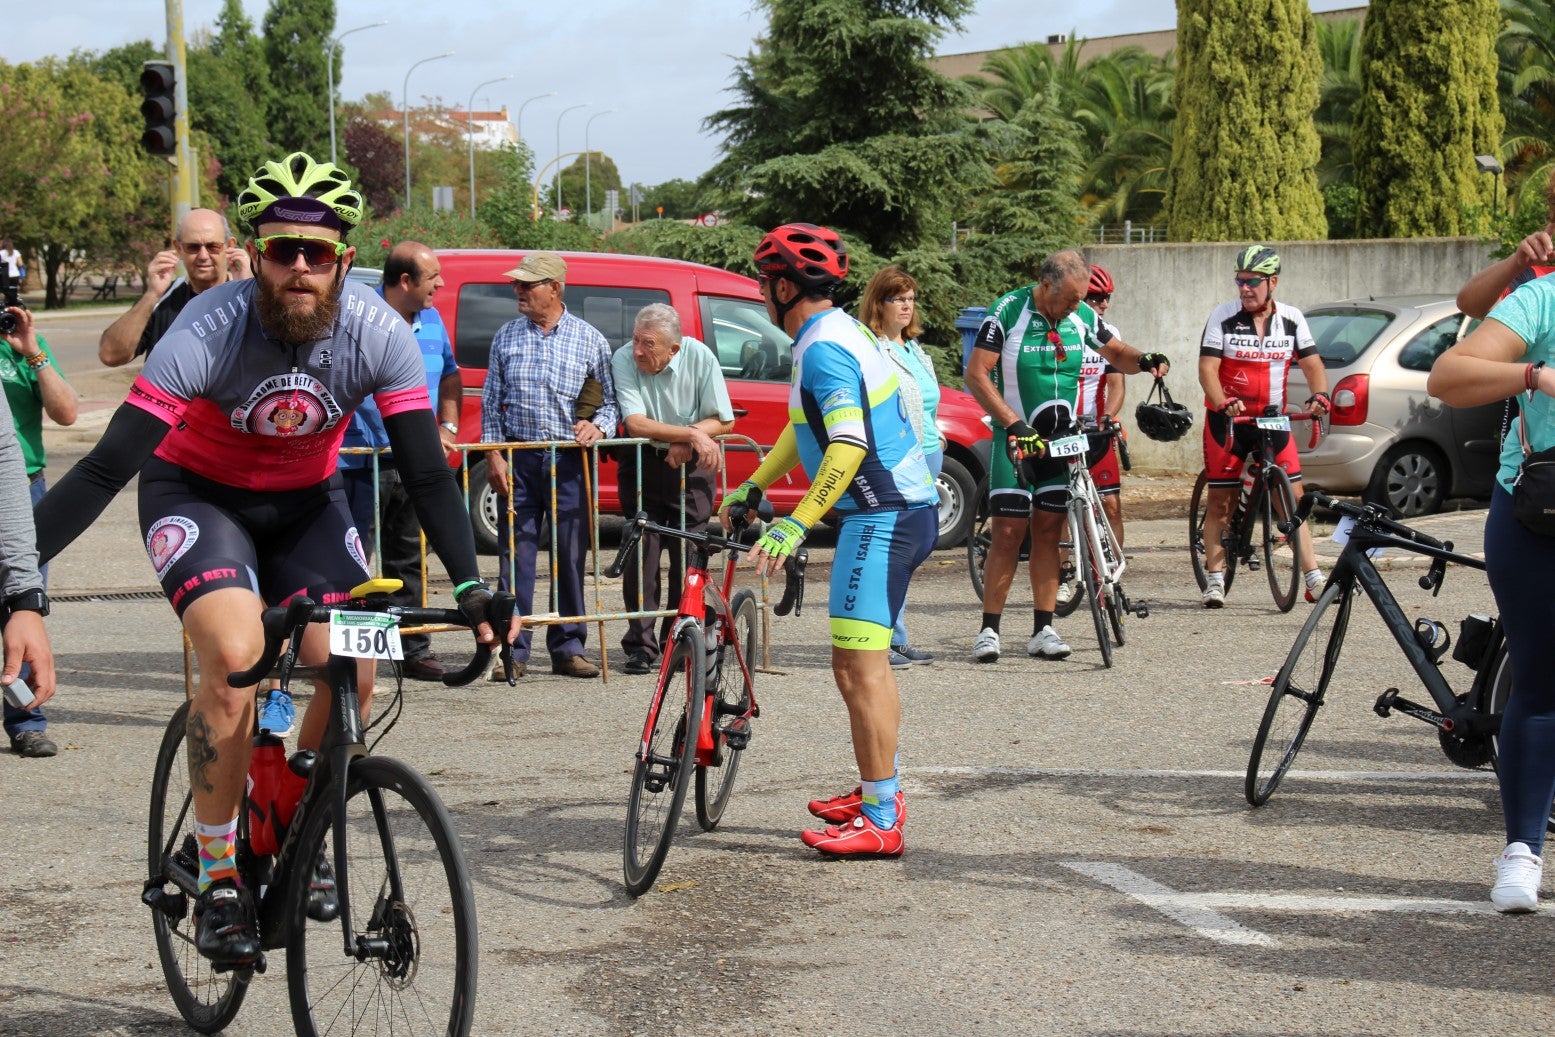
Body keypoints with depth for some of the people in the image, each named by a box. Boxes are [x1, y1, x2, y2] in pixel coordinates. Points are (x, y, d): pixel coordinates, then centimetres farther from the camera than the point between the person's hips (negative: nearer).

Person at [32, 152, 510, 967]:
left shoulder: (378, 334, -23)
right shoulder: (210, 330, -31)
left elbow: (427, 473, -18)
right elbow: (109, 466, -33)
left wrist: (469, 585, -29)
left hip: (304, 502, 3)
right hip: (197, 494, -3)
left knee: (350, 671, -16)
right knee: (235, 655, -28)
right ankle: (217, 877, -13)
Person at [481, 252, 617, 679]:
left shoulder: (589, 339, 6)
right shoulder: (506, 337, 10)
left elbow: (610, 399, 9)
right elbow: (491, 401, 11)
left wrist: (597, 426, -12)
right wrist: (494, 456, 1)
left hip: (570, 462, -1)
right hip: (518, 459, 1)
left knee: (571, 556, 1)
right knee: (515, 554, -2)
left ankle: (568, 648, 10)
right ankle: (512, 648, 2)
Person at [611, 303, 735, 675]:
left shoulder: (699, 357, -14)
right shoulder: (623, 361, -17)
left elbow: (724, 421, -8)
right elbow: (636, 424, -23)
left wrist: (687, 442, -23)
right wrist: (692, 434, -29)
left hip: (691, 465, 0)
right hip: (641, 464, 0)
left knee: (689, 554, -2)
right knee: (642, 551, -6)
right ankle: (640, 644, -2)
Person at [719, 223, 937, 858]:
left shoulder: (824, 349, -18)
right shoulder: (834, 334, 16)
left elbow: (848, 445, -29)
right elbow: (803, 428, 28)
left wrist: (795, 526, -34)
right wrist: (750, 490, 30)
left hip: (883, 517, -11)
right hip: (897, 511, 11)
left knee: (858, 665, -12)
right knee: (861, 660, 19)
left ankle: (879, 821, -12)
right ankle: (879, 792, 30)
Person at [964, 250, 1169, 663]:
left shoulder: (1082, 316, 0)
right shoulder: (1008, 312, -13)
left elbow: (1116, 352, 16)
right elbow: (976, 375, -15)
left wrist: (1144, 360, -8)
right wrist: (1014, 424, -22)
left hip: (1062, 438, 4)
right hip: (1017, 437, -4)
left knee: (1048, 531, 4)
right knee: (1009, 531, -8)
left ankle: (1043, 630, 7)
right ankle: (989, 630, -2)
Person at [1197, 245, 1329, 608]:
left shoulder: (1291, 319, 1)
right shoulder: (1222, 317, -8)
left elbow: (1312, 363, 1)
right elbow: (1207, 368, -14)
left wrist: (1320, 395, -20)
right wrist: (1223, 404, -32)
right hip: (1228, 418, -2)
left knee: (1294, 497, -3)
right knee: (1220, 499, 0)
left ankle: (1313, 578, 0)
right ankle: (1214, 579, 8)